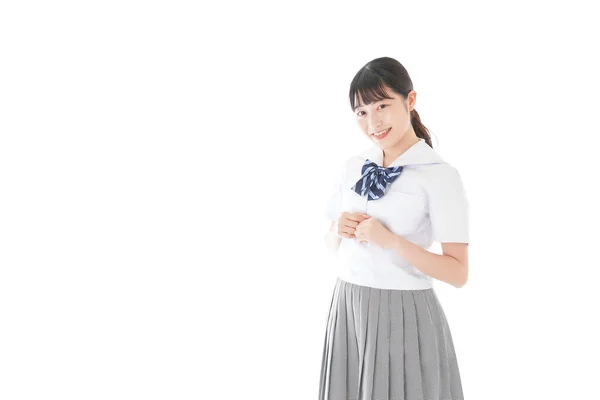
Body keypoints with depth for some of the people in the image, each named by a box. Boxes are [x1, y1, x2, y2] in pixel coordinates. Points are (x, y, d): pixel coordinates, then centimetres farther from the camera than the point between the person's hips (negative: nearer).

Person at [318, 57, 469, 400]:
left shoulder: (440, 175, -12)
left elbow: (458, 273, -13)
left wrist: (391, 241, -22)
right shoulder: (351, 168, 5)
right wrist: (340, 231, -7)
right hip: (348, 307, 5)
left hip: (404, 315, -5)